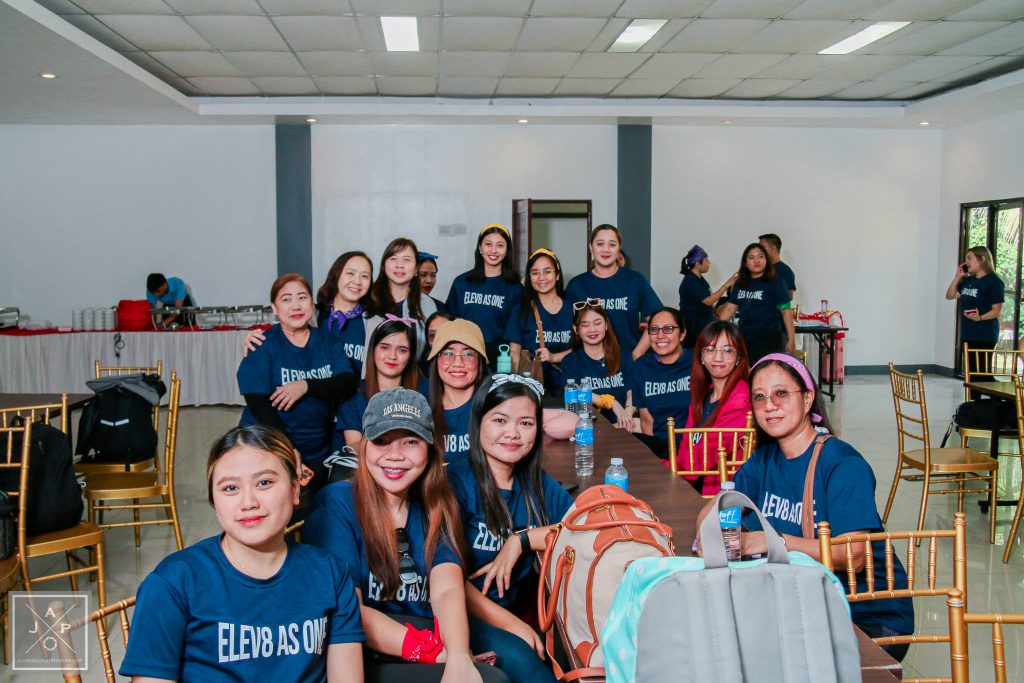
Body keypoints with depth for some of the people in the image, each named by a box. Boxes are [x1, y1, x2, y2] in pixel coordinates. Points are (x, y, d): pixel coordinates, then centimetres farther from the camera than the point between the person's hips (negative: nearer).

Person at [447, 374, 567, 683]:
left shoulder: (538, 484, 7)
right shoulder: (456, 483, -10)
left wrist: (522, 539, -16)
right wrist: (511, 625, -19)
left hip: (523, 609, 5)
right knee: (513, 653, -33)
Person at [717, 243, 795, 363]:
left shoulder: (776, 283, -2)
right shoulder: (740, 284, 12)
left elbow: (786, 312, -4)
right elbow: (730, 309, 13)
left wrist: (791, 340, -8)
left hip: (769, 339, -5)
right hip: (744, 339, 5)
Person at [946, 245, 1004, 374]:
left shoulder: (994, 282, -9)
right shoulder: (968, 281, 14)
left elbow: (997, 311, -12)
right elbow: (950, 296, 19)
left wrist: (980, 318, -29)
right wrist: (957, 277, 9)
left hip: (984, 336, -8)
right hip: (967, 335, 8)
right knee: (970, 372, 13)